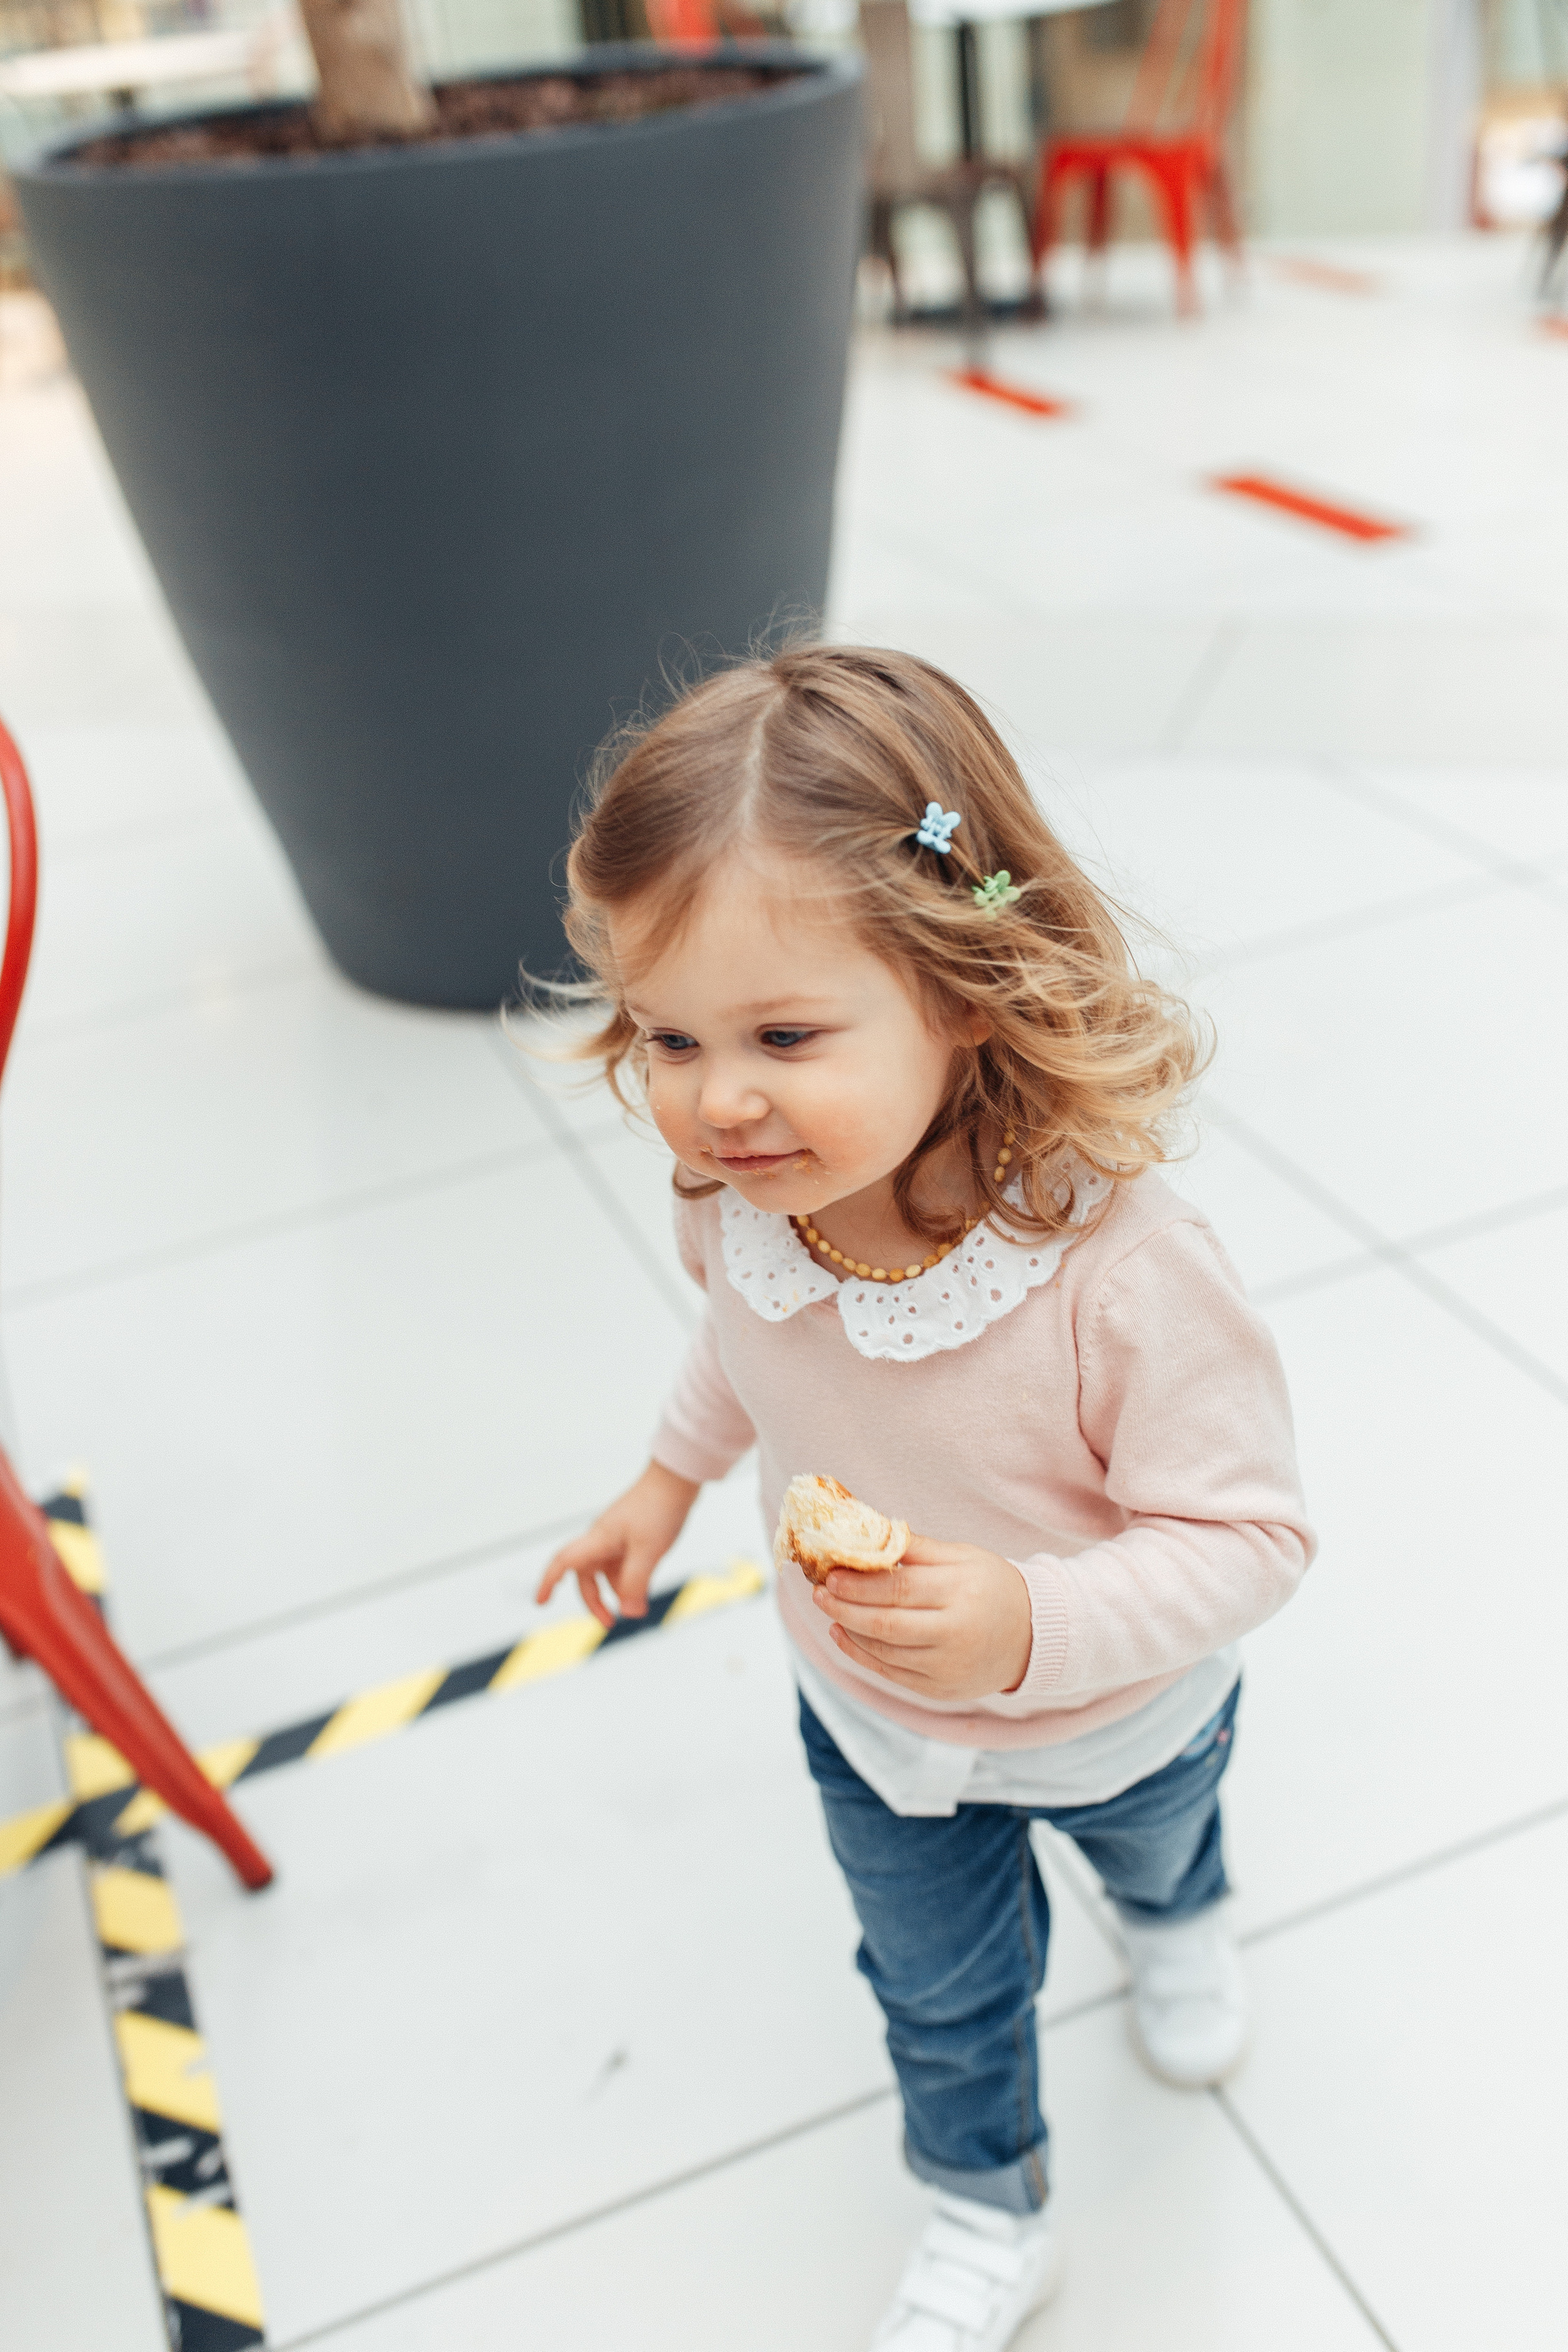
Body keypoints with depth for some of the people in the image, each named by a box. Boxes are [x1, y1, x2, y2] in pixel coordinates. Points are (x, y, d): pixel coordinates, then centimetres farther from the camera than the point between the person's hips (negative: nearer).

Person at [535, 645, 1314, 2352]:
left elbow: (1249, 1534, -33)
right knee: (938, 1989, 27)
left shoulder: (1121, 1270, -45)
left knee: (1155, 1842, 36)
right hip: (869, 1723, 3)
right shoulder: (742, 1206, -26)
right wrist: (671, 1474, 8)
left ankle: (1173, 1919, 75)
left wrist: (1033, 1624, -48)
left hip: (1118, 1715, -2)